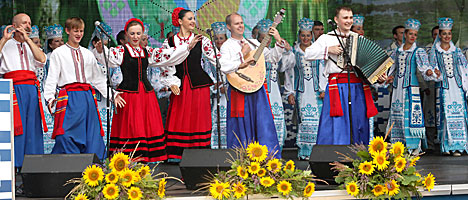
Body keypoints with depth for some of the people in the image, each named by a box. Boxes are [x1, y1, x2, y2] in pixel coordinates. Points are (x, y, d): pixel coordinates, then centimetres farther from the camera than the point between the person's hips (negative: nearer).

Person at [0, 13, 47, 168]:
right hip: (14, 89, -4)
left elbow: (42, 60, 0)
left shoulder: (31, 46, 21)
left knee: (32, 126, 3)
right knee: (15, 126, -10)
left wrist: (27, 39, -3)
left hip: (31, 90, 5)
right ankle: (13, 165, -9)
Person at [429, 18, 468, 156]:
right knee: (446, 115, -7)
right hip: (443, 87, -1)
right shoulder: (435, 52, 7)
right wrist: (437, 76, -13)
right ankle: (447, 145, -2)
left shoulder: (457, 51, 12)